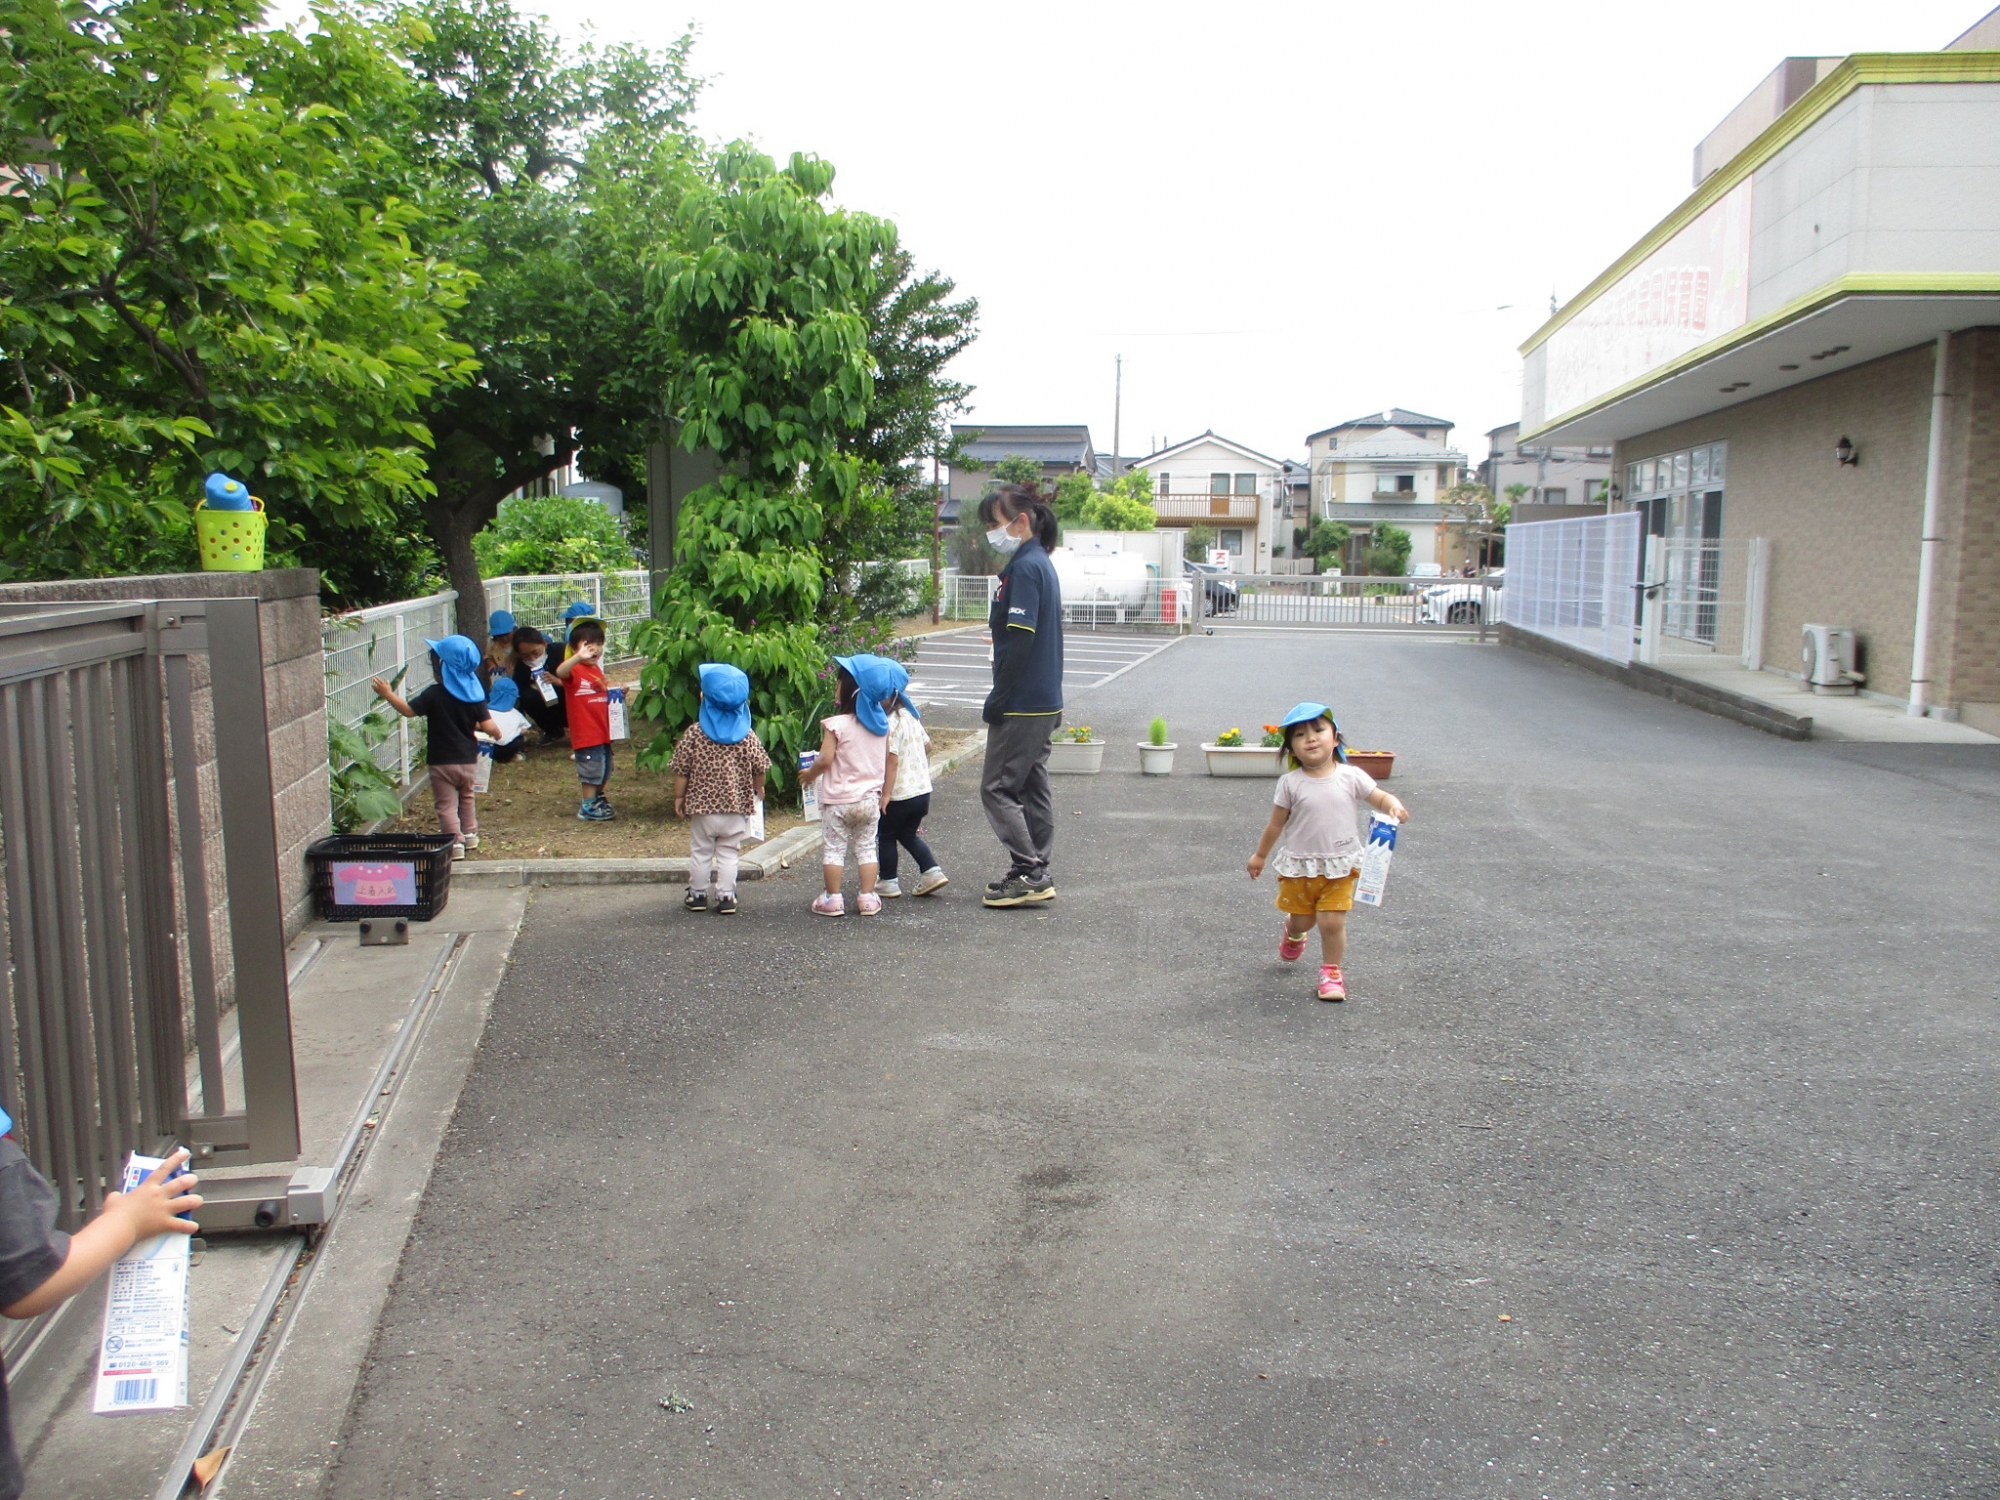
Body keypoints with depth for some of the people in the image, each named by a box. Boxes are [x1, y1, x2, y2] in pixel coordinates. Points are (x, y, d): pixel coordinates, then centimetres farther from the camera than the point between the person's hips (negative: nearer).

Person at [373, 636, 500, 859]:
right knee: (466, 798, 25)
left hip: (443, 762, -5)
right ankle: (470, 835, 33)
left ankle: (455, 843, 0)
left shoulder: (435, 694, -16)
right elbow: (488, 727, -7)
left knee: (446, 804, 3)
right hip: (468, 759, 5)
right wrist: (496, 732, 15)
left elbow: (408, 710, -9)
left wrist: (388, 694, 4)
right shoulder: (475, 694, -5)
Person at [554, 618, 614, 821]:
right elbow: (559, 672, -39)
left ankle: (598, 799, 36)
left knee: (604, 771, 19)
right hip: (586, 733, -8)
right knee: (591, 770, -2)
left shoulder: (597, 670, 13)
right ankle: (588, 806, 10)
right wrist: (579, 657, -56)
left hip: (603, 731, 8)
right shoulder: (574, 669, -14)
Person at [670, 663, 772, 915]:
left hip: (701, 804, -1)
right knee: (728, 853, 9)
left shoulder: (694, 733, -8)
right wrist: (758, 789, 18)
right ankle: (726, 897, 10)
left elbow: (681, 770, -6)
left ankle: (697, 896, 20)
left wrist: (679, 797, 6)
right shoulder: (747, 735, -4)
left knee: (700, 852, 11)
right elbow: (760, 767, -1)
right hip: (737, 805, 1)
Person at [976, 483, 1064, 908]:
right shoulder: (1041, 563, 14)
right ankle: (1035, 875, 19)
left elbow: (1019, 640, -22)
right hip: (1044, 701, 10)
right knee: (1032, 787, 13)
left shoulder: (1024, 568, -16)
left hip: (1021, 704, -10)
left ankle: (1029, 874, -1)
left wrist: (997, 699, -17)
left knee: (998, 787, -3)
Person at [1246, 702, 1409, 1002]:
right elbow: (1276, 823, 2)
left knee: (1333, 923, -5)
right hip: (1299, 866, 0)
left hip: (1340, 867, 0)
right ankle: (1293, 934, 52)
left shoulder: (1351, 776, -7)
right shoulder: (1290, 783, -8)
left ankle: (1331, 971, 17)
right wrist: (1260, 856, 10)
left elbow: (1380, 798, -1)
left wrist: (1394, 806, -24)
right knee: (1301, 920, 15)